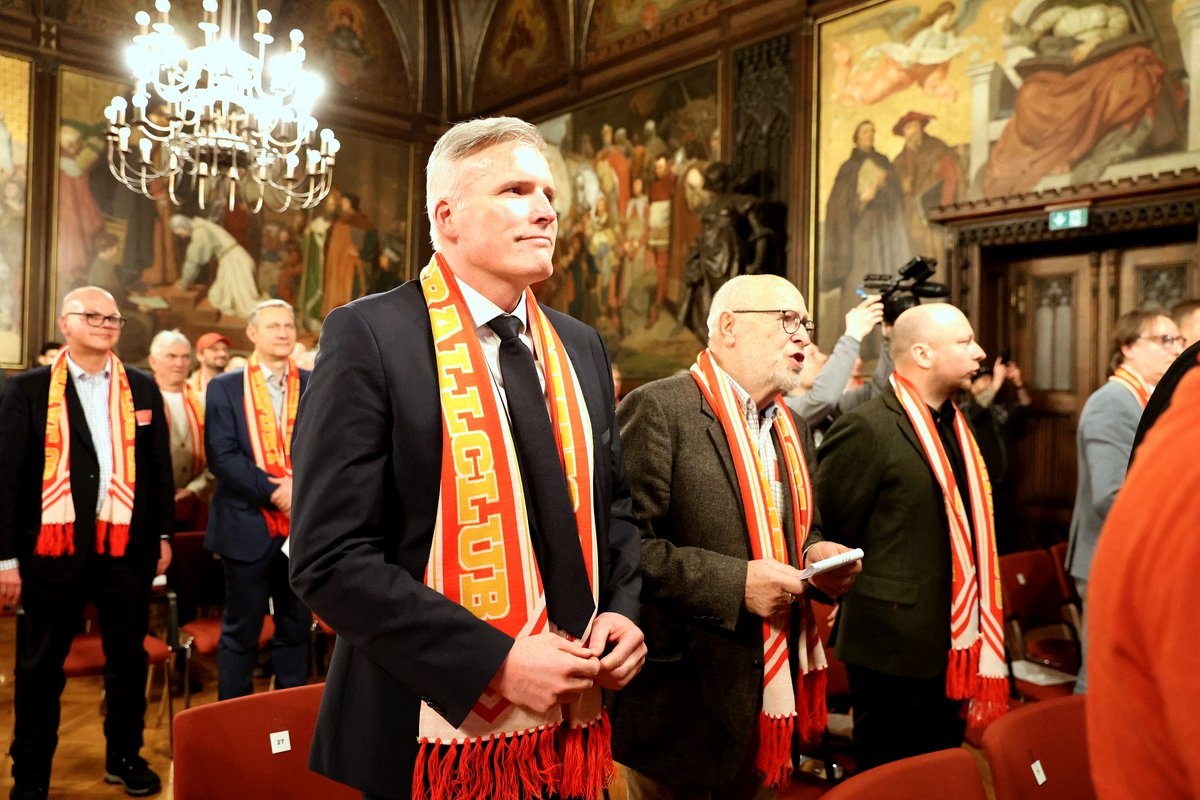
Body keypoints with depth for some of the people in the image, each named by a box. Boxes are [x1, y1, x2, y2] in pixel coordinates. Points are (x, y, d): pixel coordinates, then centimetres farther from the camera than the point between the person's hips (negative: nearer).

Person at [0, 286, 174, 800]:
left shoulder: (143, 388, 7)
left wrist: (163, 534, 8)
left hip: (128, 546, 3)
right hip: (54, 547, -2)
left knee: (128, 658, 13)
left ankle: (125, 758, 30)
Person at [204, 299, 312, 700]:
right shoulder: (225, 387, 3)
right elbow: (221, 456, -7)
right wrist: (273, 491, -16)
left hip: (305, 525, 2)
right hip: (249, 524, -2)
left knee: (296, 629, 11)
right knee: (241, 631, 8)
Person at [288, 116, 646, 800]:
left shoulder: (580, 347, 6)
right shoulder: (370, 335, -12)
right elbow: (331, 558, -17)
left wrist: (623, 611, -2)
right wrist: (496, 662, -20)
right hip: (434, 733, -5)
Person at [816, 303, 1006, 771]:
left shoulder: (953, 425, 9)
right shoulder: (866, 429, -19)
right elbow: (829, 531, -16)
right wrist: (873, 596, -4)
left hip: (952, 641, 8)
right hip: (893, 642, -8)